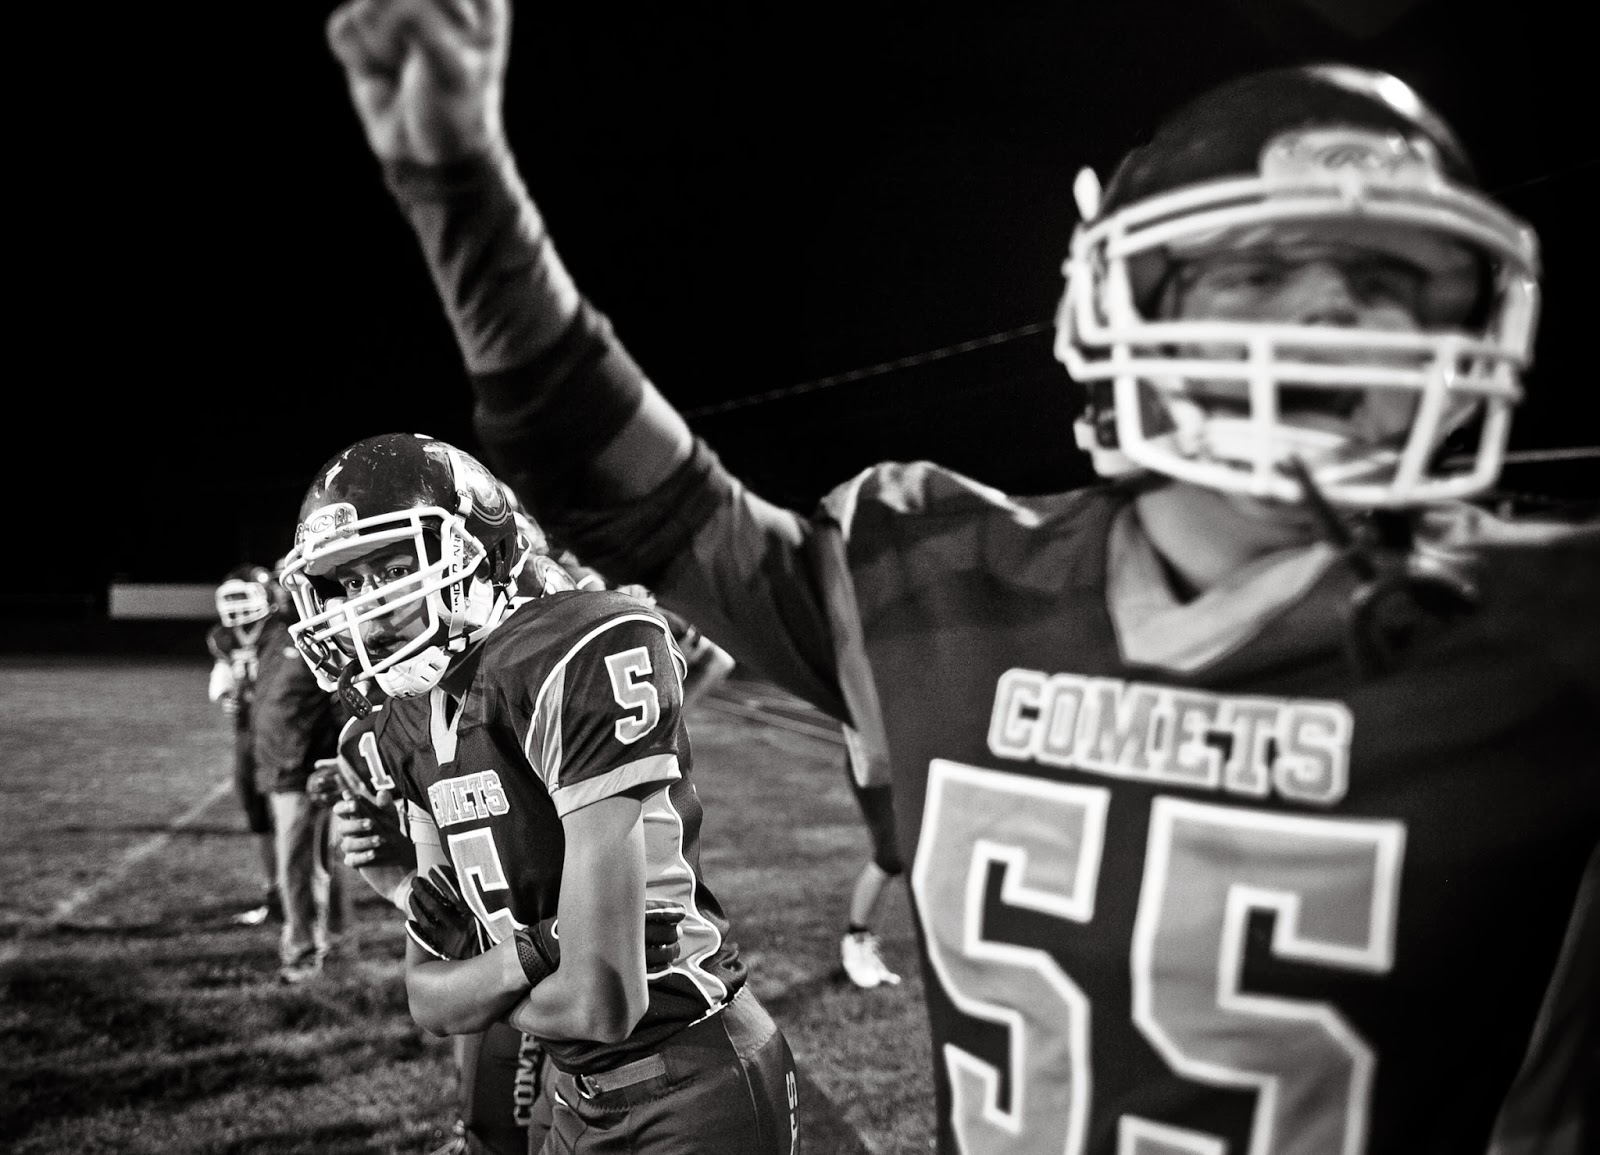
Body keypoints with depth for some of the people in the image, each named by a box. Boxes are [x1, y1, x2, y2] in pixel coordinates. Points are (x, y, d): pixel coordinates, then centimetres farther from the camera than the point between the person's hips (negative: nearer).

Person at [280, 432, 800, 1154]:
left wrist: (484, 987, -7)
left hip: (695, 1094, -7)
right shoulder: (409, 728, 3)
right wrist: (537, 955, -17)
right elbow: (430, 1001, 2)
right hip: (570, 1093, 7)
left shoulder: (579, 659, -25)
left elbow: (601, 1004, -27)